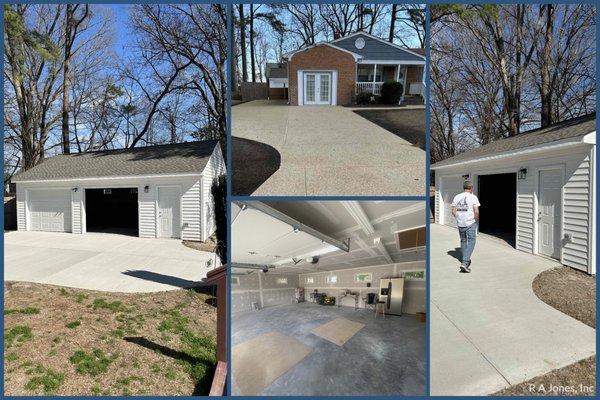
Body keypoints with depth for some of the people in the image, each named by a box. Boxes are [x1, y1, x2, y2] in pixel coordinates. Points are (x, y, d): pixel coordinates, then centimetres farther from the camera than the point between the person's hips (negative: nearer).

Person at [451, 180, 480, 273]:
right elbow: (476, 211, -13)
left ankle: (466, 261, 29)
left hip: (460, 223, 5)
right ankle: (465, 262, -15)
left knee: (463, 241, 17)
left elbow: (453, 211, 3)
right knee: (471, 241, -2)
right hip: (470, 223, -5)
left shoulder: (457, 197, 3)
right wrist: (477, 220, 4)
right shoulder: (473, 197, -9)